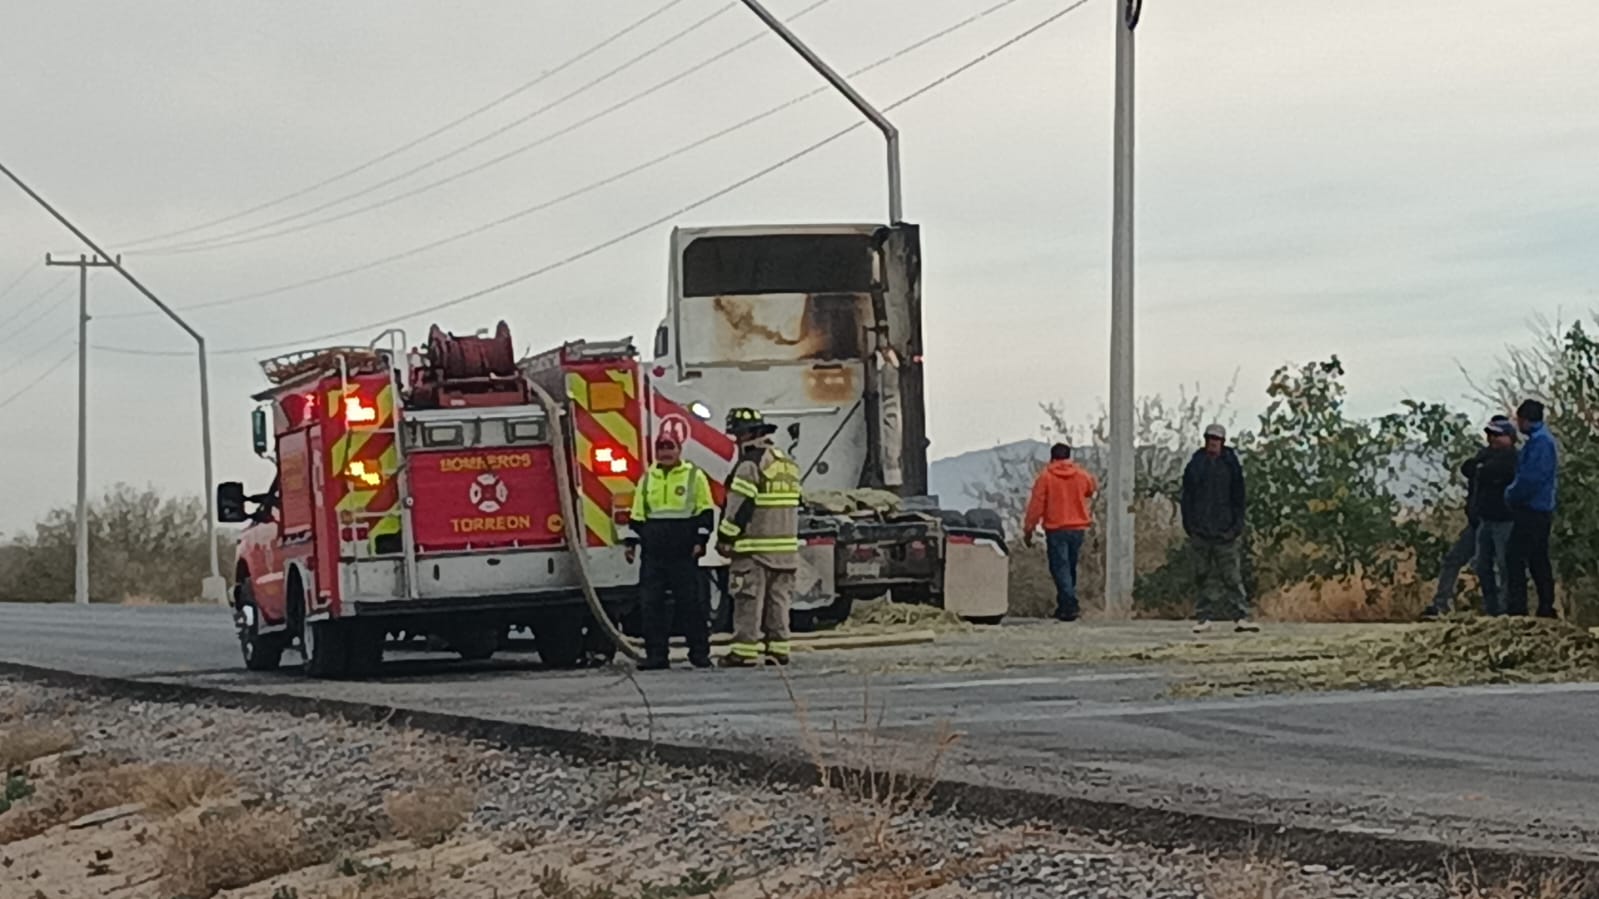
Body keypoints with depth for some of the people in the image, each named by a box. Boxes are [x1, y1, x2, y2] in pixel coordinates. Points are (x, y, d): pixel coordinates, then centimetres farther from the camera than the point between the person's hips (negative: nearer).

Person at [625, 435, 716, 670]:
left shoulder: (695, 476, 3)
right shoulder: (647, 479, 14)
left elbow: (706, 511, 1)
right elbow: (637, 515, 17)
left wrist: (700, 540, -7)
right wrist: (631, 542, 9)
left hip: (684, 553, -3)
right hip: (654, 555, 4)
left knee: (691, 604, -3)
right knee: (653, 605, 1)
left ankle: (700, 652, 4)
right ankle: (656, 655, 5)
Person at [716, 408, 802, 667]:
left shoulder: (750, 464, -12)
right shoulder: (788, 464, 15)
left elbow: (739, 506, -15)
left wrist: (724, 539, -7)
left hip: (753, 548, -8)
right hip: (785, 546, 8)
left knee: (749, 600, -5)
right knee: (778, 599, 11)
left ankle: (745, 650, -6)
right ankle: (778, 648, 11)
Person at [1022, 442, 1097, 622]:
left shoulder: (1045, 477, -7)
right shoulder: (1082, 476, 4)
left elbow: (1036, 505, -8)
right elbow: (1093, 489, 25)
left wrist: (1028, 529, -2)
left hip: (1056, 529, -4)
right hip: (1078, 528, 4)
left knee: (1060, 567, -5)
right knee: (1070, 567, 15)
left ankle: (1069, 606, -16)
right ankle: (1066, 605, 20)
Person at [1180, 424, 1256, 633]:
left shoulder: (1231, 465, 4)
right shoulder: (1195, 465, 6)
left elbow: (1238, 498, 7)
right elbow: (1187, 497, 8)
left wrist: (1237, 525, -1)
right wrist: (1189, 525, 0)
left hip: (1225, 530, -1)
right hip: (1201, 530, 1)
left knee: (1233, 576, -6)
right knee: (1204, 576, 5)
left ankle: (1240, 616, -9)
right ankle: (1204, 617, 8)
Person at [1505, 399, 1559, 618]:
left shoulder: (1540, 442, -17)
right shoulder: (1544, 440, 16)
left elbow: (1531, 478, -24)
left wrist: (1512, 495, -11)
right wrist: (1514, 494, 11)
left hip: (1531, 511, -10)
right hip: (1542, 510, 10)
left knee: (1515, 558, -10)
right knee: (1539, 560, 15)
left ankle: (1517, 608, -13)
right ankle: (1546, 608, 18)